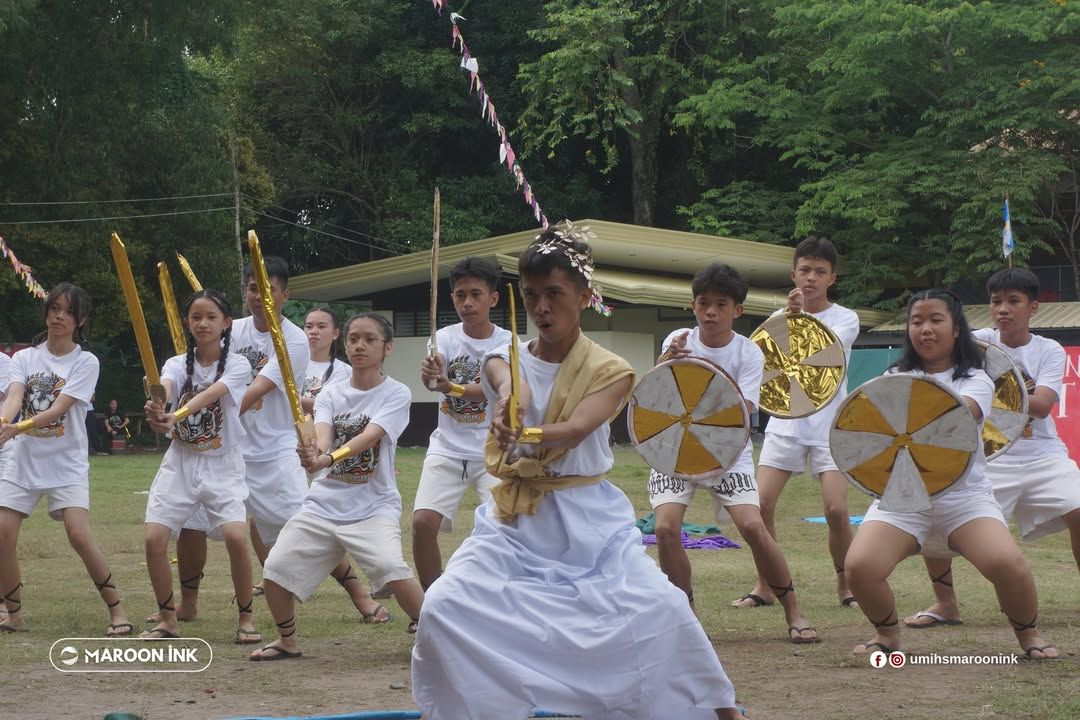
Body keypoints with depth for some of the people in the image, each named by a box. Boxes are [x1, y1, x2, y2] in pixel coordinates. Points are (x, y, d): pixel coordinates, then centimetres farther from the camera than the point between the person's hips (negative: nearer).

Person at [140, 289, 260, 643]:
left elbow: (209, 395, -26)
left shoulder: (236, 365, -6)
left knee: (236, 536, -21)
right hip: (180, 463, 3)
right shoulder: (177, 364, 1)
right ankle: (167, 619, 10)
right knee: (154, 539, -10)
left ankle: (247, 618, -1)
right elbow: (164, 388, -23)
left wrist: (176, 416, -45)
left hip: (223, 465, -3)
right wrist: (156, 406, -48)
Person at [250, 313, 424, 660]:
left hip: (374, 505, -4)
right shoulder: (330, 394, 8)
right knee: (275, 572, -3)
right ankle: (287, 641, 22)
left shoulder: (396, 394, -4)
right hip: (323, 504, 4)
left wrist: (329, 458, -38)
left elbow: (368, 437, -21)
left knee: (391, 570, -27)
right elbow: (321, 436, -11)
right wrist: (312, 453, -37)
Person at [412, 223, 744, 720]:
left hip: (589, 523, -2)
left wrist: (525, 434, -47)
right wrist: (509, 397, -50)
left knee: (663, 611, -18)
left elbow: (576, 429, -24)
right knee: (443, 608, -17)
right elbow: (515, 390, -23)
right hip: (516, 522, 2)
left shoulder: (610, 371, -4)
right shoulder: (504, 362, 3)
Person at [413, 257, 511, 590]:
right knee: (423, 522, -12)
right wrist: (430, 375, -47)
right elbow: (432, 378, -22)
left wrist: (452, 387, -39)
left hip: (492, 452, -1)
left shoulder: (507, 343, -5)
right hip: (447, 450, 1)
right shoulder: (445, 338, -2)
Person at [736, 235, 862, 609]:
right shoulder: (782, 316, 9)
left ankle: (846, 586, 7)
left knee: (836, 511, -13)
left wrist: (802, 316, -38)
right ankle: (765, 587, 7)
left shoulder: (845, 318, -1)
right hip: (785, 424, 3)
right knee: (760, 505, -8)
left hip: (829, 427, -3)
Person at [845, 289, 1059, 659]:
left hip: (964, 494, -2)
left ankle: (1029, 635, 4)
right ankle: (887, 633, 9)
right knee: (860, 567, -23)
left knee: (1008, 565, -27)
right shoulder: (896, 378, 14)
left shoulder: (975, 380, 3)